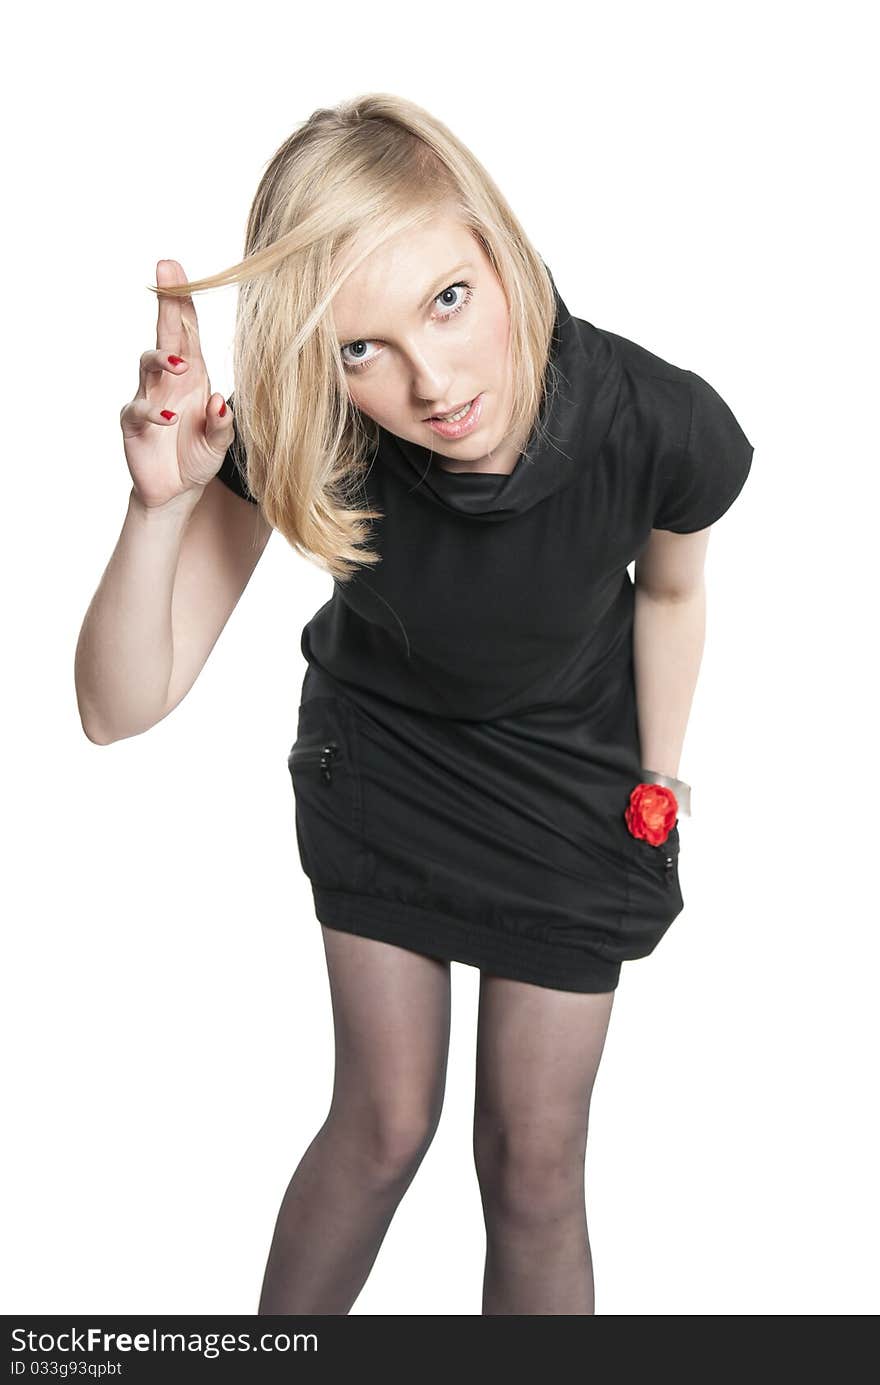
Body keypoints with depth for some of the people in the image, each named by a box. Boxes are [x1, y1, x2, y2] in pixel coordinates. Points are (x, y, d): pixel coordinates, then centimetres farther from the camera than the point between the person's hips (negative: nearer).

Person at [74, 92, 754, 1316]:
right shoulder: (296, 432, -32)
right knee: (383, 1123, 12)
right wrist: (162, 504, -45)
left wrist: (660, 780, 6)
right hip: (377, 765, 0)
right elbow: (120, 709, -29)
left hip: (571, 789, 0)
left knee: (533, 1166, 8)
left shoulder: (663, 426, -33)